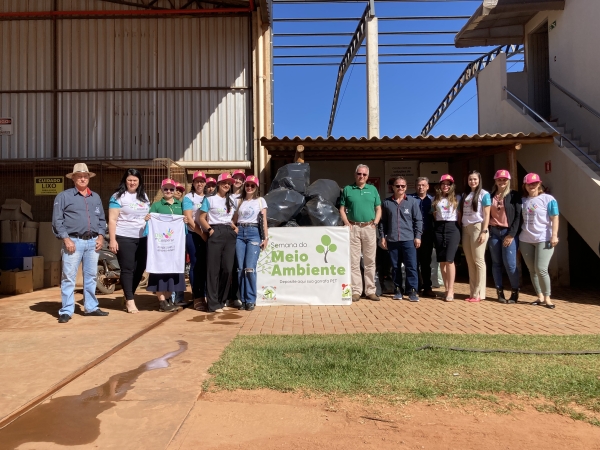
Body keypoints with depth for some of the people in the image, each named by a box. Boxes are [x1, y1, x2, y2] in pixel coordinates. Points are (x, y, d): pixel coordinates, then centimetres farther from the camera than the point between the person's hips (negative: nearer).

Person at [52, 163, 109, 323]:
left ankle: (91, 307, 20)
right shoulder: (64, 196, 1)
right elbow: (57, 220, -4)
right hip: (73, 241, -4)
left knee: (91, 276, 10)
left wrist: (101, 236, 4)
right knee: (69, 277, -2)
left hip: (93, 242, 5)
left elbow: (102, 219, 18)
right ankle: (66, 311, 4)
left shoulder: (96, 197, 16)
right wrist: (66, 239, -12)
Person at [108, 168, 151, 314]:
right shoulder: (118, 196, -3)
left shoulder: (144, 196, 14)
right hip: (124, 238, -6)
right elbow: (112, 220, -7)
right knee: (127, 269, -2)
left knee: (140, 268, 8)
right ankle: (130, 301, 6)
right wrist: (112, 240, -13)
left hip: (142, 238, 6)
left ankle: (127, 297, 25)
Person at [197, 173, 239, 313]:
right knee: (213, 268, -4)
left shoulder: (233, 200, 17)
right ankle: (213, 304, -1)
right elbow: (201, 218, 0)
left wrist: (236, 228, 3)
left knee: (228, 268, 3)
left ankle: (221, 301, 16)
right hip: (215, 233, -5)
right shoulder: (210, 199, 3)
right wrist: (210, 230, -11)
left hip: (230, 234, 5)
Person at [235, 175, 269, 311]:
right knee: (240, 268, 0)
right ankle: (242, 299, 9)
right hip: (239, 233, 3)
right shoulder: (239, 201, 16)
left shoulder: (260, 200, 9)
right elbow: (234, 219, 11)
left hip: (253, 233, -3)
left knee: (249, 268, -10)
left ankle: (250, 300, -1)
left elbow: (264, 220, 4)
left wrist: (266, 237, -4)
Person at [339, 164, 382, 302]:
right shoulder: (347, 189, 7)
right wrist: (347, 223, -6)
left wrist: (375, 223, -1)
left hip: (369, 228, 2)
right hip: (353, 228, -1)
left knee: (370, 261, 5)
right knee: (354, 261, 0)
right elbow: (342, 209, 6)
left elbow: (378, 209, 13)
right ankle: (356, 291, 5)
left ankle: (370, 291, 12)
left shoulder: (373, 189, 11)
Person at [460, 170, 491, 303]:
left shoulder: (484, 194, 0)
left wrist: (484, 231, -14)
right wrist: (460, 229, 6)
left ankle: (479, 293, 1)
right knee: (470, 262, 6)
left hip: (477, 227, -6)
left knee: (478, 260, -3)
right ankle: (472, 292, 12)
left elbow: (486, 214, -6)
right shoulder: (465, 195, 16)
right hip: (465, 228, 6)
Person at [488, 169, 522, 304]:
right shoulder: (491, 196, 12)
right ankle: (500, 291, 13)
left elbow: (518, 216, -4)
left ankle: (515, 292, 8)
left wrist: (511, 234, -11)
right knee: (496, 263, 5)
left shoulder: (514, 195, 2)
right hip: (493, 232, 3)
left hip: (509, 232, -3)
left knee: (510, 264, -7)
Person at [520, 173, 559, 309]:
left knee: (541, 269, -12)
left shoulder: (548, 199, -1)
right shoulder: (523, 200, 10)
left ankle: (547, 297, 3)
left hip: (544, 239, -5)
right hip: (525, 240, 5)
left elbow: (554, 218, -5)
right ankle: (540, 297, 15)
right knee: (532, 270, 6)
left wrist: (554, 235, -14)